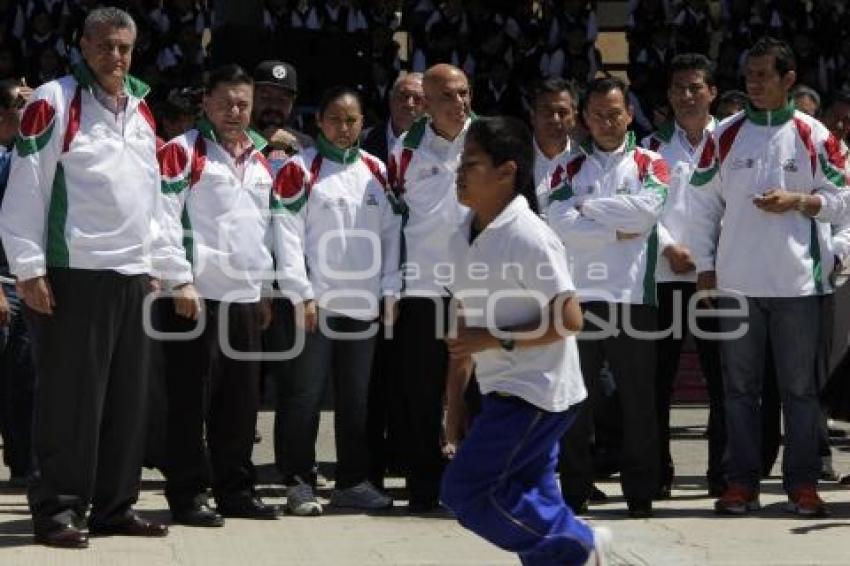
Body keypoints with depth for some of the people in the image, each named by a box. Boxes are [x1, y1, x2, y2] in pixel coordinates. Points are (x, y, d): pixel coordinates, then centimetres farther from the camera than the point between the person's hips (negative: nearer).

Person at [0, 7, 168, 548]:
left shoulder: (142, 110, 16)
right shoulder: (54, 102, -5)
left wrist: (151, 264, 17)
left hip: (133, 275, 7)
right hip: (74, 274, -7)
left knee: (128, 398, 8)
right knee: (71, 398, -5)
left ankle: (115, 506, 15)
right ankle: (58, 509, 1)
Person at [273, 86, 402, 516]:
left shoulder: (377, 171, 13)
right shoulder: (300, 170, -2)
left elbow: (391, 233, 13)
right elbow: (288, 234, -7)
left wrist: (390, 291, 5)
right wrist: (302, 295, -12)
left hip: (363, 304, 5)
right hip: (316, 303, -4)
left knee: (357, 399, 9)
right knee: (305, 398, -2)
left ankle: (353, 481, 17)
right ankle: (299, 483, 4)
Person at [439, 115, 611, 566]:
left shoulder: (528, 238, -19)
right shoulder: (463, 238, 8)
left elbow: (569, 319, -20)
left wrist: (495, 340, -21)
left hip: (536, 393, -9)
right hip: (503, 392, 9)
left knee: (464, 489, -10)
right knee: (531, 502, 11)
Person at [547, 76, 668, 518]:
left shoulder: (649, 164, 8)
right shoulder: (571, 167, 12)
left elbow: (647, 209, -11)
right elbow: (558, 222, -5)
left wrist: (587, 206, -4)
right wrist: (617, 232, -9)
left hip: (633, 295, -1)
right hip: (579, 295, 1)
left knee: (638, 398, 1)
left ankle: (641, 492, 8)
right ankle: (573, 490, 11)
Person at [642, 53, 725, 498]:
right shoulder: (653, 146, 11)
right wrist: (668, 248, -10)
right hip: (664, 274, 1)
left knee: (722, 377, 0)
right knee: (658, 379, 2)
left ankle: (722, 472, 7)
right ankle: (658, 472, 9)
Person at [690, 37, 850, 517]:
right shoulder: (726, 135, 5)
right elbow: (705, 204, 7)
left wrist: (797, 200, -14)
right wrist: (705, 267, 2)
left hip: (799, 279, -1)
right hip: (737, 280, 2)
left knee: (800, 387, 3)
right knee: (740, 387, 6)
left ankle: (803, 483, 9)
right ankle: (742, 482, 12)